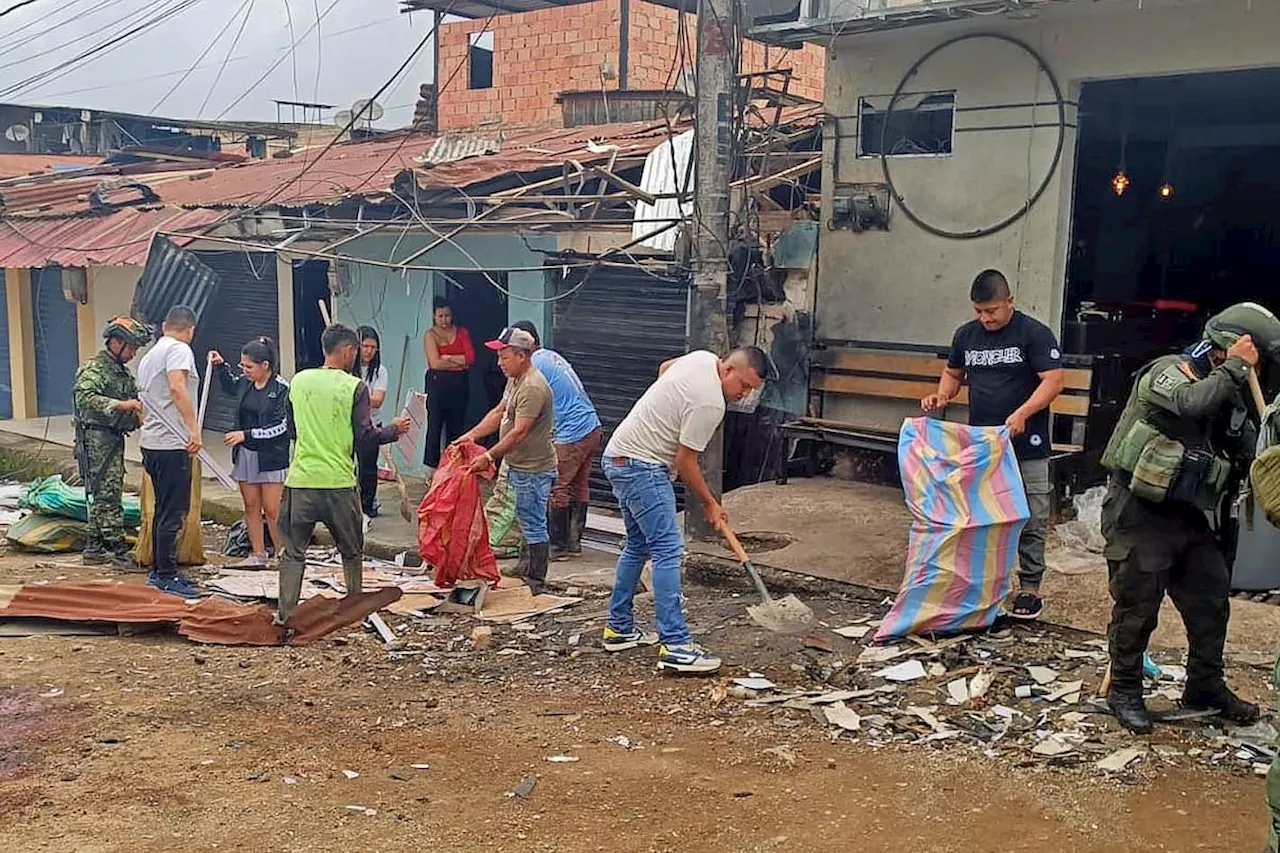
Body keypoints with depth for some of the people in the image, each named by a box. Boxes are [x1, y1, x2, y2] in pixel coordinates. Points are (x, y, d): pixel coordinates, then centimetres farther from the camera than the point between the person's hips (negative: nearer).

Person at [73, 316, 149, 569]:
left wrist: (140, 412, 4)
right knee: (109, 495, -10)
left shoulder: (123, 372, 18)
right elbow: (85, 398, -27)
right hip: (97, 439, -10)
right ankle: (119, 551, -10)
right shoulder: (94, 369, -11)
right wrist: (121, 405, -33)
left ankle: (93, 548, 21)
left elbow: (134, 399, 26)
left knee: (101, 495, 14)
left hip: (114, 439, 10)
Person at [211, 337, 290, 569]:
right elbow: (229, 386, 29)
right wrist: (221, 365, 14)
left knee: (272, 510, -4)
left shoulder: (281, 389, -15)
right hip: (245, 455, 6)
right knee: (251, 506, 10)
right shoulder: (245, 382, 4)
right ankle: (258, 554, 18)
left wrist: (245, 434, -18)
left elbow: (280, 427, -17)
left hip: (271, 457, -6)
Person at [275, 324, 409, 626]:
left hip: (301, 479, 2)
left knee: (294, 551, 9)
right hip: (339, 482, -2)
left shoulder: (299, 381, 5)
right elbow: (364, 437, -8)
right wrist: (394, 430, 7)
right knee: (351, 552, 16)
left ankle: (285, 612, 4)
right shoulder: (355, 387, -8)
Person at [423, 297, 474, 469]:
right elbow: (435, 363, -10)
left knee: (456, 426, 5)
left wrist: (448, 358, -8)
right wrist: (460, 362, -5)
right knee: (435, 426, -3)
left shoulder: (461, 332, 10)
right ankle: (432, 466, 4)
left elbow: (471, 357, -2)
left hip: (459, 384, 3)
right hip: (438, 383, -3)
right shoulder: (430, 334, 1)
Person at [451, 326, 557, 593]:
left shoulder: (533, 388, -23)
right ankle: (532, 567, 31)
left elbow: (519, 433, -27)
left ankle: (536, 581, 6)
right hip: (520, 465, 10)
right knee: (529, 520, 19)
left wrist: (489, 456, -26)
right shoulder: (515, 380, 11)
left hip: (533, 469, -10)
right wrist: (471, 435, 5)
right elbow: (498, 413, 16)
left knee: (533, 523, -2)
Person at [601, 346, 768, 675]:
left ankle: (619, 628, 27)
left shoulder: (704, 357, 6)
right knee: (668, 550, -14)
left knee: (638, 546, 19)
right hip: (641, 466, -11)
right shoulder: (710, 403, -22)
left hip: (619, 457, 11)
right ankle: (675, 646, -17)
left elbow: (665, 366, 27)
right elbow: (685, 461, -17)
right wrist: (710, 504, -4)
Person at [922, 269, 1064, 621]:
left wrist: (1022, 414, -25)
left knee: (1030, 519, 1)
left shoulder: (1035, 334, -8)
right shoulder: (966, 335, 8)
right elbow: (953, 373, 21)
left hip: (1026, 447, -5)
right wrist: (942, 395, -1)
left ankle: (1030, 588, 9)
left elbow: (1053, 381, -12)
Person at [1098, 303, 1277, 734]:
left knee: (1211, 601, 12)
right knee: (1137, 607, 0)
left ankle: (1205, 688, 28)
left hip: (1187, 516, 8)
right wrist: (1234, 367, -22)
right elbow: (1192, 402, -35)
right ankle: (1124, 692, 16)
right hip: (1138, 513, -8)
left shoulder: (1228, 394, 10)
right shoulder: (1166, 372, -13)